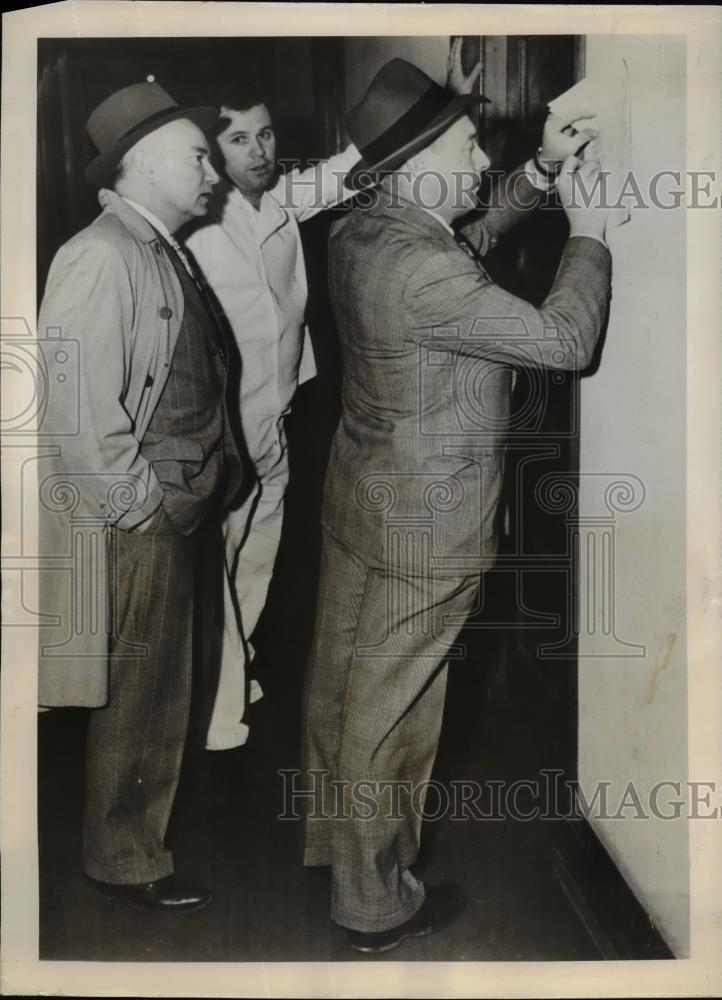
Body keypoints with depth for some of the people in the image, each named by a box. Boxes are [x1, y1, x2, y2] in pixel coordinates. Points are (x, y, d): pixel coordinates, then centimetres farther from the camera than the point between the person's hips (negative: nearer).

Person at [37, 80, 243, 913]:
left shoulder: (161, 252, 12)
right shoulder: (102, 258, -18)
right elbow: (77, 407, -24)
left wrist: (214, 475, 9)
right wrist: (146, 504, -18)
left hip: (182, 511, 9)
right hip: (137, 523, -9)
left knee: (172, 681, 22)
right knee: (142, 698, 5)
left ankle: (145, 821, 43)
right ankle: (123, 860, 26)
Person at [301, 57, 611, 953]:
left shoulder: (358, 232, 0)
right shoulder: (422, 271, -28)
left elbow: (467, 238, 17)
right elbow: (565, 341, -21)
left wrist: (542, 171, 9)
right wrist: (589, 228, -8)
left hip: (358, 499, 9)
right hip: (428, 526, -9)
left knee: (339, 676, 21)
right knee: (389, 710, 6)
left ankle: (332, 832, 44)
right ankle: (375, 903, 26)